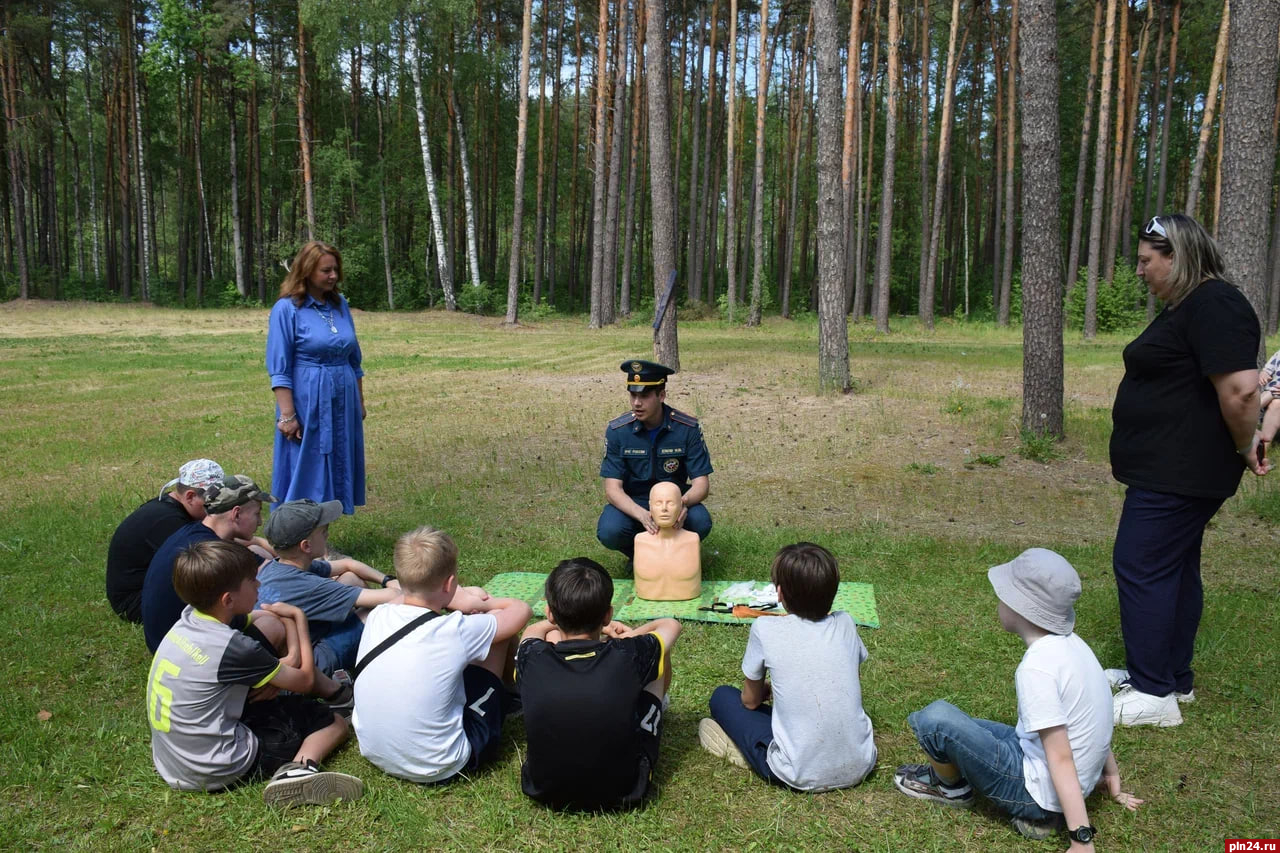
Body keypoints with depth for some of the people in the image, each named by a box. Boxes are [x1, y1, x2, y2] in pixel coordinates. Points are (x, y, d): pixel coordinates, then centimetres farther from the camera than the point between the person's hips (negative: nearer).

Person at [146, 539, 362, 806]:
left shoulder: (190, 618, -1)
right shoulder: (233, 648, -25)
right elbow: (305, 681, -9)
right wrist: (299, 617, -1)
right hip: (215, 771, -8)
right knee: (333, 722, 0)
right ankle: (300, 770, -24)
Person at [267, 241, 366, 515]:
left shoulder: (340, 304, 8)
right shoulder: (287, 309, -8)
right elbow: (279, 370, -11)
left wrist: (359, 403, 16)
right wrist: (287, 415, -17)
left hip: (343, 404, 6)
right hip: (308, 404, -6)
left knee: (336, 473, 11)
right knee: (304, 479, 1)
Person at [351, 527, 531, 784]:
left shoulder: (377, 617, -11)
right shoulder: (457, 632, -24)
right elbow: (521, 610, -4)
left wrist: (460, 598, 8)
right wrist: (483, 604, 11)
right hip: (440, 769, -5)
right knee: (497, 627, 4)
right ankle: (510, 690, 36)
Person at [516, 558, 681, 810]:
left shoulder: (531, 659, -19)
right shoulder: (629, 656, -24)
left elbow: (533, 629, 9)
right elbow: (672, 625, 2)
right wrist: (627, 637, 15)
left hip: (544, 792, 1)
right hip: (622, 793, -1)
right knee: (658, 652, 9)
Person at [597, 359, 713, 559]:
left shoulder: (688, 428, -14)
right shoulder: (617, 430, -14)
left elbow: (701, 483, -15)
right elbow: (612, 489, -18)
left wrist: (684, 503, -40)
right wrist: (641, 514, -39)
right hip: (632, 504, 0)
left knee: (700, 522, -31)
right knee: (609, 531, -31)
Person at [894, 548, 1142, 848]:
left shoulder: (1036, 666, -26)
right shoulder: (1071, 643, 0)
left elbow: (1061, 759, -25)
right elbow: (1094, 722, 12)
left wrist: (1082, 840, -22)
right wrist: (1113, 781, 24)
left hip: (1039, 792, -9)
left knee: (936, 719, -17)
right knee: (961, 726, 23)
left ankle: (949, 786, 13)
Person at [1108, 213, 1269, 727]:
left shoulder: (1213, 306, -19)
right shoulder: (1186, 305, 15)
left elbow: (1240, 388, -28)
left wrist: (1244, 447, -15)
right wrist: (1242, 446, 19)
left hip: (1178, 474, -11)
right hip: (1171, 469, 11)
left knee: (1141, 568, -6)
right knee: (1174, 568, 16)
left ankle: (1154, 695, 2)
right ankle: (1172, 676, 29)